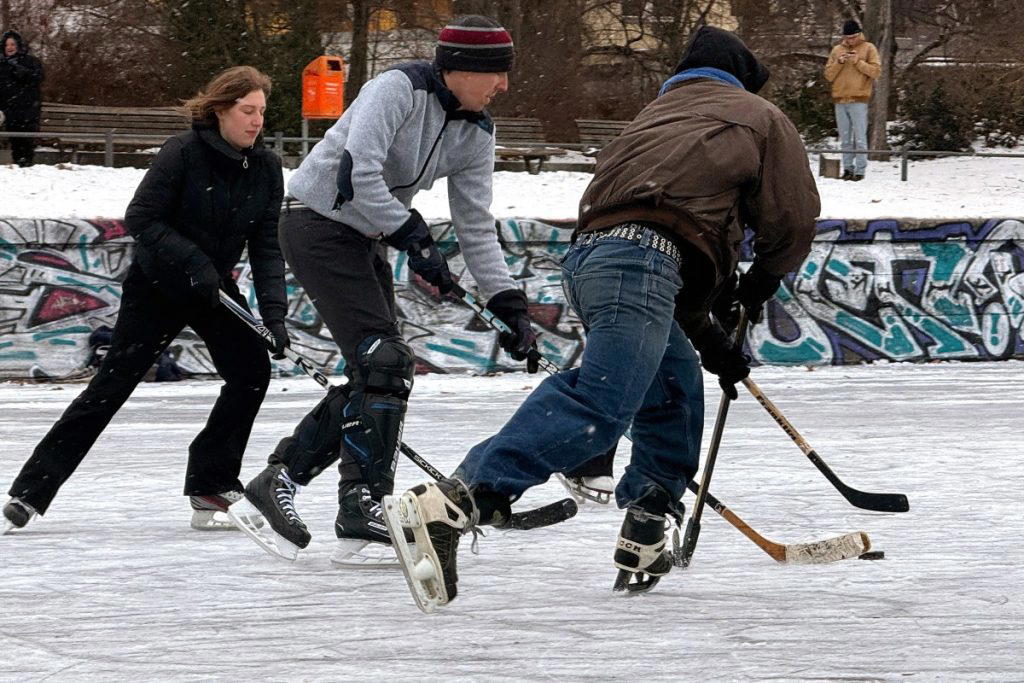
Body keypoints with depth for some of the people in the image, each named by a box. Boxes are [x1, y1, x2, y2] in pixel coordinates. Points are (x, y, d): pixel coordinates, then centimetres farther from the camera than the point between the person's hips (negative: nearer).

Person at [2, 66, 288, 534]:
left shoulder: (266, 167, -5)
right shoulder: (183, 153, -20)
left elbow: (267, 247, -5)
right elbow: (140, 219, -20)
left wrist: (274, 312, -16)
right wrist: (192, 260, -29)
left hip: (215, 287, 5)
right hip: (156, 285, -5)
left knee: (252, 371, -11)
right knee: (113, 384, -8)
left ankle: (210, 486, 0)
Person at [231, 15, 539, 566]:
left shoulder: (475, 132, 2)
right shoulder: (399, 89, -22)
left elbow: (476, 227, 5)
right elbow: (359, 173, -30)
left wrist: (508, 304, -2)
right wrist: (412, 239, -28)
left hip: (365, 242, 9)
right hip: (318, 225, -9)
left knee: (377, 377, 5)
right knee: (383, 364, -17)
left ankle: (278, 480, 18)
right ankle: (362, 522, -16)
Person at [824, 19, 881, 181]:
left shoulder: (868, 49, 5)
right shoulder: (837, 50, 14)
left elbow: (876, 71, -4)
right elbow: (828, 75, 11)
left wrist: (858, 62, -13)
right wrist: (839, 62, -5)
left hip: (859, 100, -4)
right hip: (840, 99, 4)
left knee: (860, 138, -8)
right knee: (845, 139, 5)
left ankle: (860, 169, -6)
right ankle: (848, 168, 10)